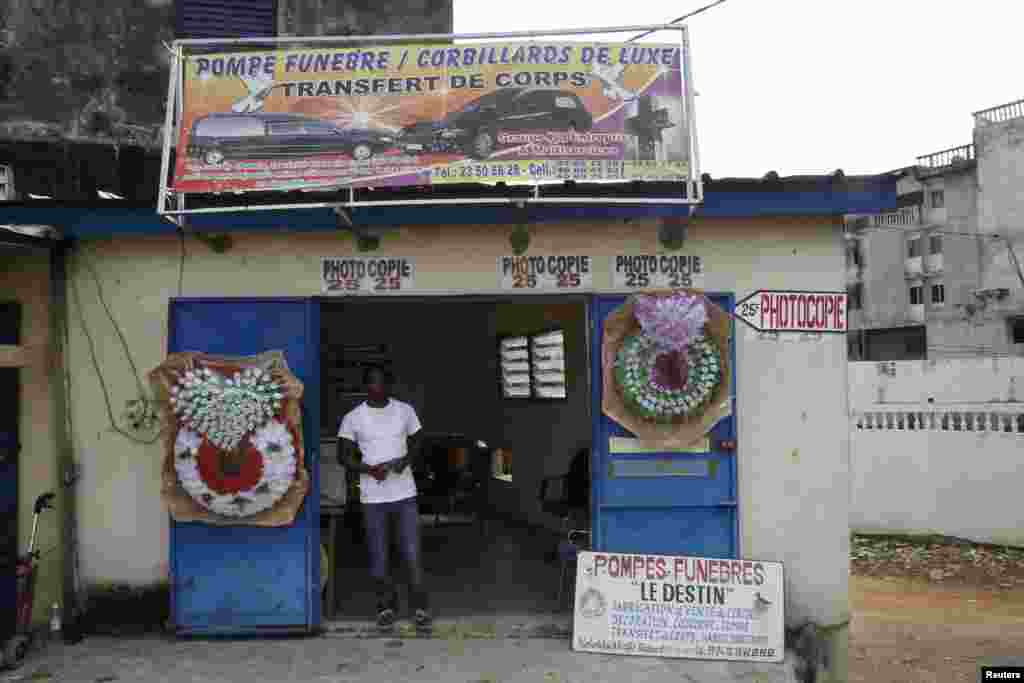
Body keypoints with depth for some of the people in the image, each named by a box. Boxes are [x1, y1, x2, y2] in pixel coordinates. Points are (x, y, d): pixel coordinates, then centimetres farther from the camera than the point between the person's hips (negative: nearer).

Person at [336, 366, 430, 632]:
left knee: (412, 555, 0)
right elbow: (343, 455, 2)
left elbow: (417, 443, 12)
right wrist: (370, 469, -14)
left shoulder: (405, 411, 3)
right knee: (379, 559, 7)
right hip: (372, 498, 0)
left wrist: (405, 460, -9)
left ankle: (419, 606, 17)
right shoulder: (353, 418, -2)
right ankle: (386, 606, 27)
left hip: (405, 494, 1)